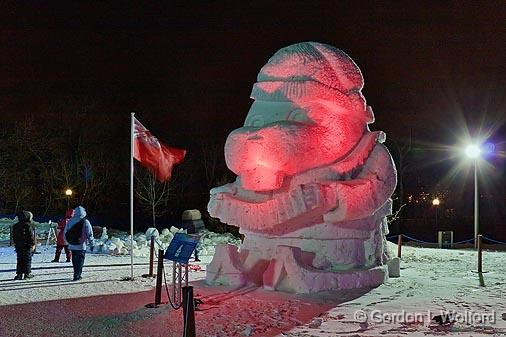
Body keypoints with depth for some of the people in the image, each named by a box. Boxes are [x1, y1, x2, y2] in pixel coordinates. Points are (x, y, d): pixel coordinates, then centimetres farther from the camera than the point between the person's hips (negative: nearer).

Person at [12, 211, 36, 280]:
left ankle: (19, 274, 6)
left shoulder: (15, 226, 8)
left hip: (18, 246, 6)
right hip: (27, 245, -6)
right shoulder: (28, 226, -13)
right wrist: (33, 244, -2)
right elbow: (31, 236, -12)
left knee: (20, 260, 9)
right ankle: (27, 273, 2)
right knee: (27, 259, 2)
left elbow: (14, 236, 14)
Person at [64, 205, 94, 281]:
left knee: (75, 261, 16)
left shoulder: (70, 221, 6)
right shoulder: (85, 222, -8)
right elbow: (89, 234, -6)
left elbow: (65, 232, 14)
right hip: (81, 246, -5)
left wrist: (68, 241, 24)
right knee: (80, 261, 2)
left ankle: (77, 275, 25)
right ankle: (77, 276, -4)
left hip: (72, 246, 5)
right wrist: (91, 243, 4)